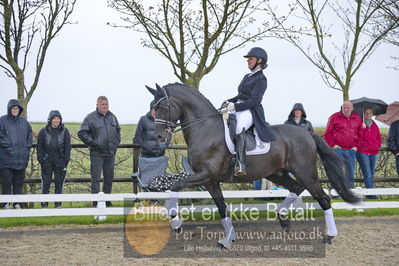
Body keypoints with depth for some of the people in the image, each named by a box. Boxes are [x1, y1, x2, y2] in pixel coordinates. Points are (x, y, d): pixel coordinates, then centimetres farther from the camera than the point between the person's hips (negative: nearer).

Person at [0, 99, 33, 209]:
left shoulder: (24, 122, 12)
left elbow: (29, 137, 17)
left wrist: (27, 149, 6)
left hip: (21, 158, 4)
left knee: (19, 182, 8)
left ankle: (17, 203, 16)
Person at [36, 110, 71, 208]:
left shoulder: (64, 131, 5)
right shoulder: (44, 131, 5)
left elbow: (67, 147, 5)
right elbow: (39, 147, 6)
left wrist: (66, 160, -3)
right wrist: (41, 159, -4)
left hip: (60, 162, 0)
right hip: (47, 162, 0)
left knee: (59, 183, 3)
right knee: (46, 183, 0)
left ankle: (58, 204, 10)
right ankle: (44, 203, 5)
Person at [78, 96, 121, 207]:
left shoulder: (112, 117, 11)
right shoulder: (91, 118, -6)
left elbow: (118, 130, 27)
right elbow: (82, 133, -8)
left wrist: (116, 142, 14)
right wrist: (92, 143, -12)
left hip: (110, 153, 6)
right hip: (97, 154, -6)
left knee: (109, 178, 12)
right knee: (96, 178, -5)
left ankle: (107, 200, 23)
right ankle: (96, 202, -2)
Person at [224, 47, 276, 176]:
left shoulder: (261, 79, -6)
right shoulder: (247, 77, 22)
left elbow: (254, 100, -15)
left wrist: (235, 106, -21)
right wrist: (230, 101, 9)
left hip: (250, 111, -10)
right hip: (238, 110, 10)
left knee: (238, 128, -38)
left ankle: (240, 165, -44)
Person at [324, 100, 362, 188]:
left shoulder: (357, 118, 13)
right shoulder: (334, 117, 2)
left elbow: (360, 134, 18)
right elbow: (327, 134, 3)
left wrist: (356, 145, 5)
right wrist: (333, 145, -6)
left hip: (351, 150, 4)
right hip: (338, 149, -4)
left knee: (351, 172, 7)